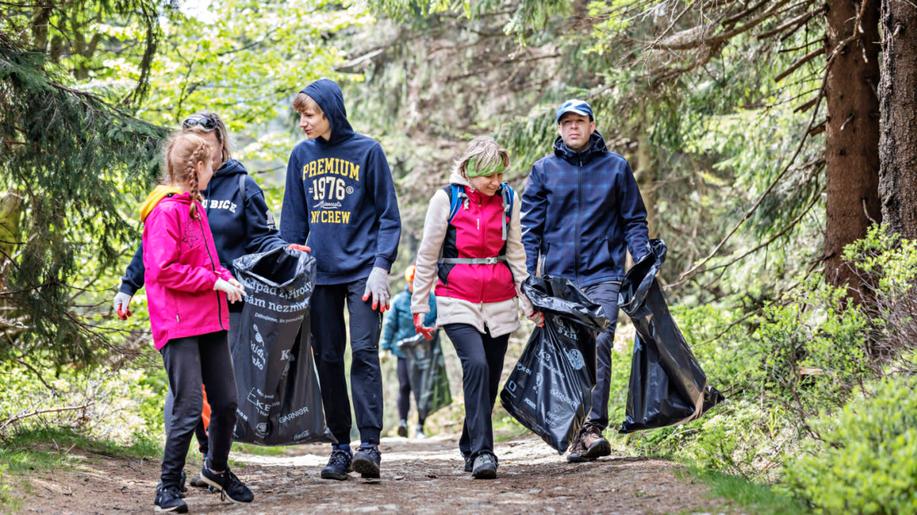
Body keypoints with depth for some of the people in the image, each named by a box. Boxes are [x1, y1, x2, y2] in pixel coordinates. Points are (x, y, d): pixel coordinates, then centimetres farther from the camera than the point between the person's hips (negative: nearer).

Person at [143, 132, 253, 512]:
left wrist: (225, 279, 6)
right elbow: (164, 270, -19)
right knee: (189, 409, -10)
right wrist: (213, 281, -15)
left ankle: (217, 468, 34)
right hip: (179, 324, -9)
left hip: (210, 321, 9)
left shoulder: (194, 207, 16)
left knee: (226, 402, 13)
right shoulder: (166, 210, -13)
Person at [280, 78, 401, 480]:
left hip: (362, 270, -4)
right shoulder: (302, 156, 9)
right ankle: (340, 447, 11)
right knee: (327, 359, 5)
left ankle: (370, 444, -14)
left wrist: (380, 267, -10)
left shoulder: (367, 151, -2)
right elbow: (293, 220, 14)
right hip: (319, 273, 4)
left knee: (364, 352, -13)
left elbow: (388, 216, -1)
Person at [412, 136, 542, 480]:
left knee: (490, 377, 4)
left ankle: (470, 449, 22)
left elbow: (516, 253, 13)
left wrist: (529, 302, 9)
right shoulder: (446, 198, -4)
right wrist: (419, 306, 1)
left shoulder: (507, 198, 6)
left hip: (499, 301, 4)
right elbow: (427, 256, 1)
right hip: (458, 300, -4)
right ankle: (482, 453, -23)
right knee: (476, 365, -22)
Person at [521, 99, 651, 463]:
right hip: (559, 279, 2)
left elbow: (634, 221, 11)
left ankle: (593, 427, -20)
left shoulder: (615, 167, 8)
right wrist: (527, 276, 1)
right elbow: (530, 227, 10)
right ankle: (572, 430, 10)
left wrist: (644, 265, -1)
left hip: (603, 274, -2)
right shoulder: (544, 170, 10)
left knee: (598, 347, -15)